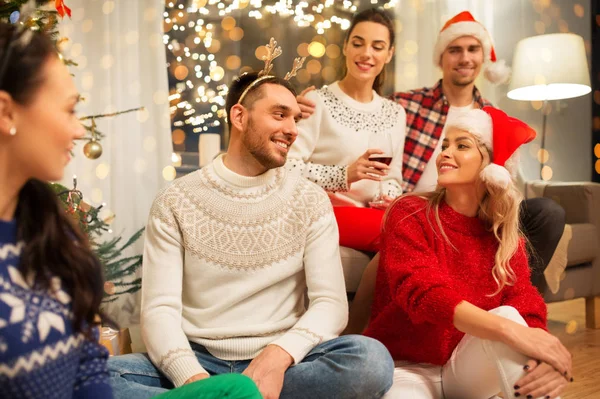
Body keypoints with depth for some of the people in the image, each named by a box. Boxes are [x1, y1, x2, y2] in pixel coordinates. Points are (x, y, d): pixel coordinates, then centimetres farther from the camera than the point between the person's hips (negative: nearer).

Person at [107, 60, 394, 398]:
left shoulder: (310, 200, 2)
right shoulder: (175, 203, 0)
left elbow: (330, 304, -6)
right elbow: (160, 309, -7)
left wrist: (278, 356, -26)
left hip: (278, 363, 2)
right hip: (199, 361, -1)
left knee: (372, 359, -30)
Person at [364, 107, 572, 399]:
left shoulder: (505, 236, 2)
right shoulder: (409, 215, -9)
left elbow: (527, 307, -11)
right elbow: (423, 293, -25)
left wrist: (548, 358, -35)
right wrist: (509, 330, -38)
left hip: (467, 371, 4)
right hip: (406, 368, -4)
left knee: (508, 315, -27)